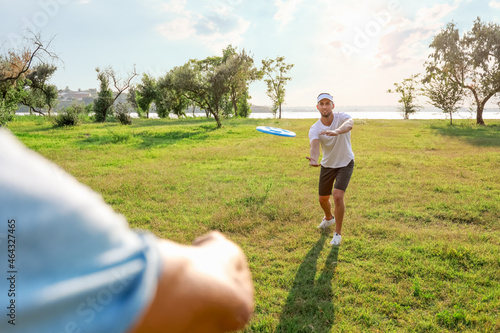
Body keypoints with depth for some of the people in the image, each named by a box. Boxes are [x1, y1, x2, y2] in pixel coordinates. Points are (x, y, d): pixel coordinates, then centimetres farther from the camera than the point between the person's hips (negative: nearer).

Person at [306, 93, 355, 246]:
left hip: (345, 164, -3)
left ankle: (338, 233, 2)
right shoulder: (314, 129, -16)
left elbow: (349, 124, -46)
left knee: (338, 196, -19)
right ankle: (329, 218, 48)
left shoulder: (341, 117, -20)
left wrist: (336, 131, -68)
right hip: (327, 165, 3)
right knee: (323, 199, 12)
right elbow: (314, 146, -36)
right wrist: (314, 159, -59)